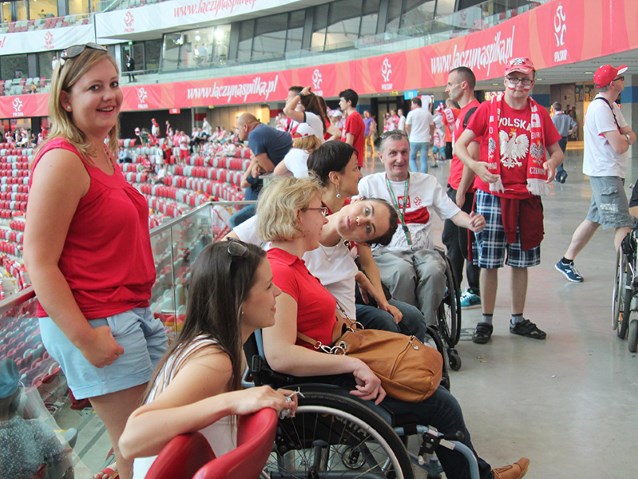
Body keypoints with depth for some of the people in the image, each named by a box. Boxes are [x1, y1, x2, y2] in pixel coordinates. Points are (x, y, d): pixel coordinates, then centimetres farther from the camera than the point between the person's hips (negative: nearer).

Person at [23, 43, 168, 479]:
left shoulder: (105, 153, 10)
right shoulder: (63, 160, -18)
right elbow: (39, 264, -20)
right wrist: (84, 339, -21)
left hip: (134, 313, 9)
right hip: (96, 324, -9)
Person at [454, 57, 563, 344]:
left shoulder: (539, 114, 5)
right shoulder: (488, 109, -1)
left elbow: (556, 151, 11)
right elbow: (460, 145, -4)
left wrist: (552, 163, -13)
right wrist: (474, 164, -24)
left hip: (527, 198, 3)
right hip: (492, 195, -2)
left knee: (521, 262, 11)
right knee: (488, 261, 2)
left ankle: (518, 319, 23)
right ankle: (486, 320, 13)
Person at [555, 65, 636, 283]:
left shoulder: (612, 107, 15)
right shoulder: (600, 108, -17)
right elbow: (620, 146, -21)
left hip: (609, 174, 10)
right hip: (605, 174, -10)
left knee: (594, 220, 14)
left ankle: (566, 261, 22)